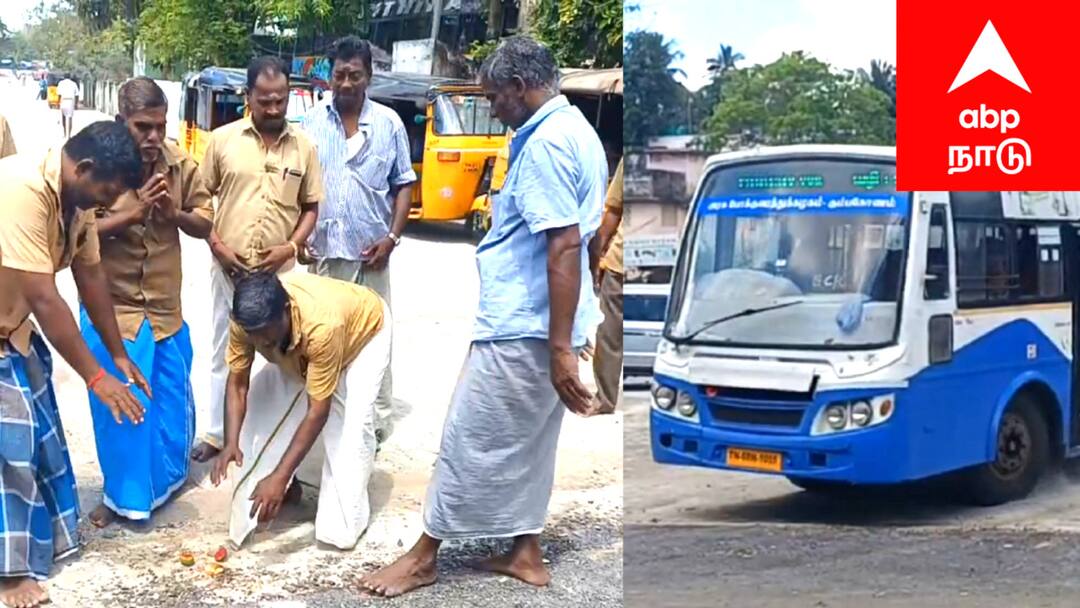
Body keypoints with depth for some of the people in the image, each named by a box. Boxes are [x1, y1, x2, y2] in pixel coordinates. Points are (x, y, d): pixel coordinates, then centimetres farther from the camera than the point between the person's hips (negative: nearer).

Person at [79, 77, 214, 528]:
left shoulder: (180, 164, -3)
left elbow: (206, 223, 5)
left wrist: (175, 213, -16)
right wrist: (134, 211, -26)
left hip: (165, 308, 4)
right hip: (111, 308, -4)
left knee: (172, 403, 16)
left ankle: (166, 481, 38)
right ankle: (122, 494, 22)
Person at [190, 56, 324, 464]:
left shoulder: (303, 146, 1)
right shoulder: (223, 140, -1)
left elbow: (311, 207, 7)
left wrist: (291, 247, -8)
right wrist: (217, 246, -6)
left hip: (279, 271, 0)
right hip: (229, 268, 0)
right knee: (225, 353, 11)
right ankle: (217, 433, 22)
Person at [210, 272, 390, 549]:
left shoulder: (322, 326, -47)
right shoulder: (247, 318, -33)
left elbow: (317, 411, -41)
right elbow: (238, 382, -22)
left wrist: (280, 477, -44)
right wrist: (231, 443, -38)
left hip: (365, 329, -5)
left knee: (350, 424, -21)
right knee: (264, 402, -8)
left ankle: (343, 523, -9)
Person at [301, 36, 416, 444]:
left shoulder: (389, 123, 2)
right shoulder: (312, 122, 5)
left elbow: (404, 185, 5)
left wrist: (392, 237, -5)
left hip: (370, 251, -1)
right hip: (323, 249, 1)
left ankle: (377, 419, 10)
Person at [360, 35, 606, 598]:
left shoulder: (545, 143, -20)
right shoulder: (575, 130, 13)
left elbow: (564, 247, -26)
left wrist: (561, 349, -27)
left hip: (521, 328, -10)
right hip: (540, 325, 10)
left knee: (469, 441, 1)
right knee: (527, 442, 17)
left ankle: (424, 556, 11)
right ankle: (525, 553, 25)